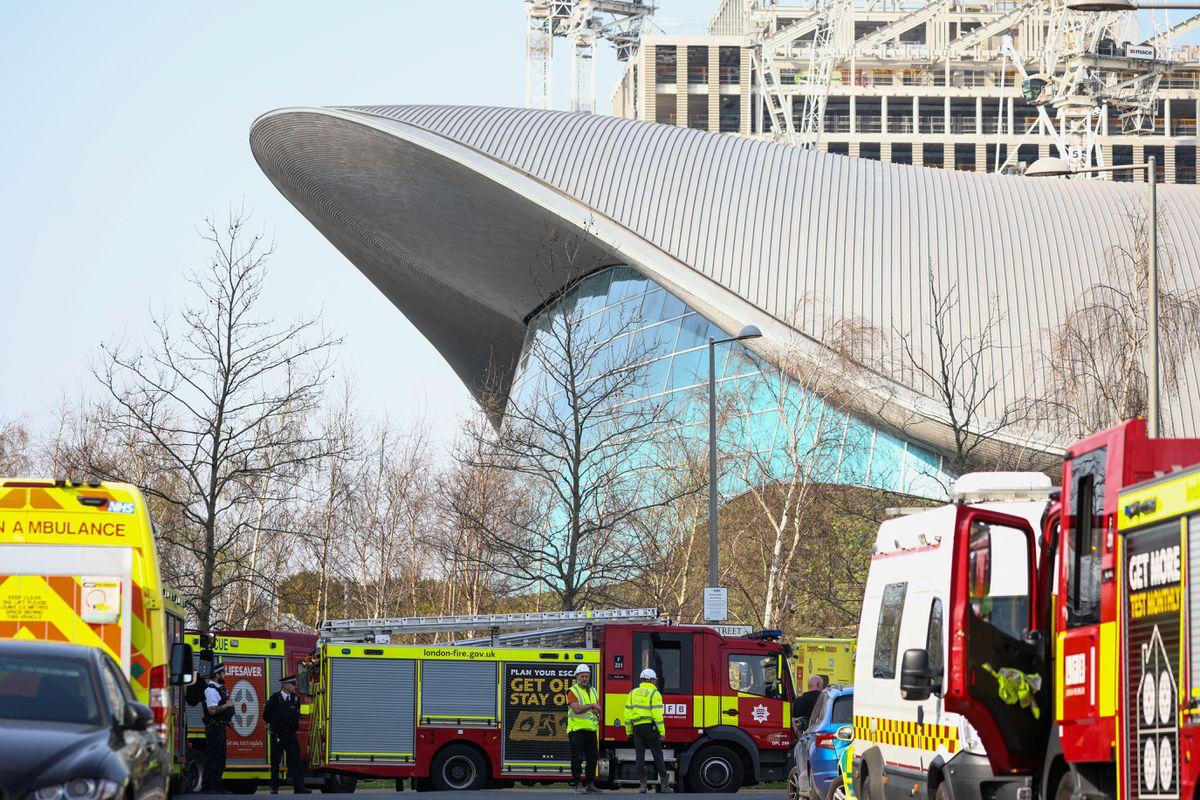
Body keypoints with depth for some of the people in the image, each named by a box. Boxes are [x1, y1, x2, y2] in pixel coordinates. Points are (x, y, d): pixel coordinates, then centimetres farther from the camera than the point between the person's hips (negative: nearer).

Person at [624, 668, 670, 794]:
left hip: (637, 727, 4)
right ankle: (664, 784, 3)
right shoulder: (654, 693, -4)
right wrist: (662, 732, -10)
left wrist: (629, 731, 14)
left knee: (640, 756, 3)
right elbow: (657, 714, -12)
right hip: (650, 727, -4)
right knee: (657, 755, 2)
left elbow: (628, 713, 9)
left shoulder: (633, 693, 11)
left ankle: (642, 784, -1)